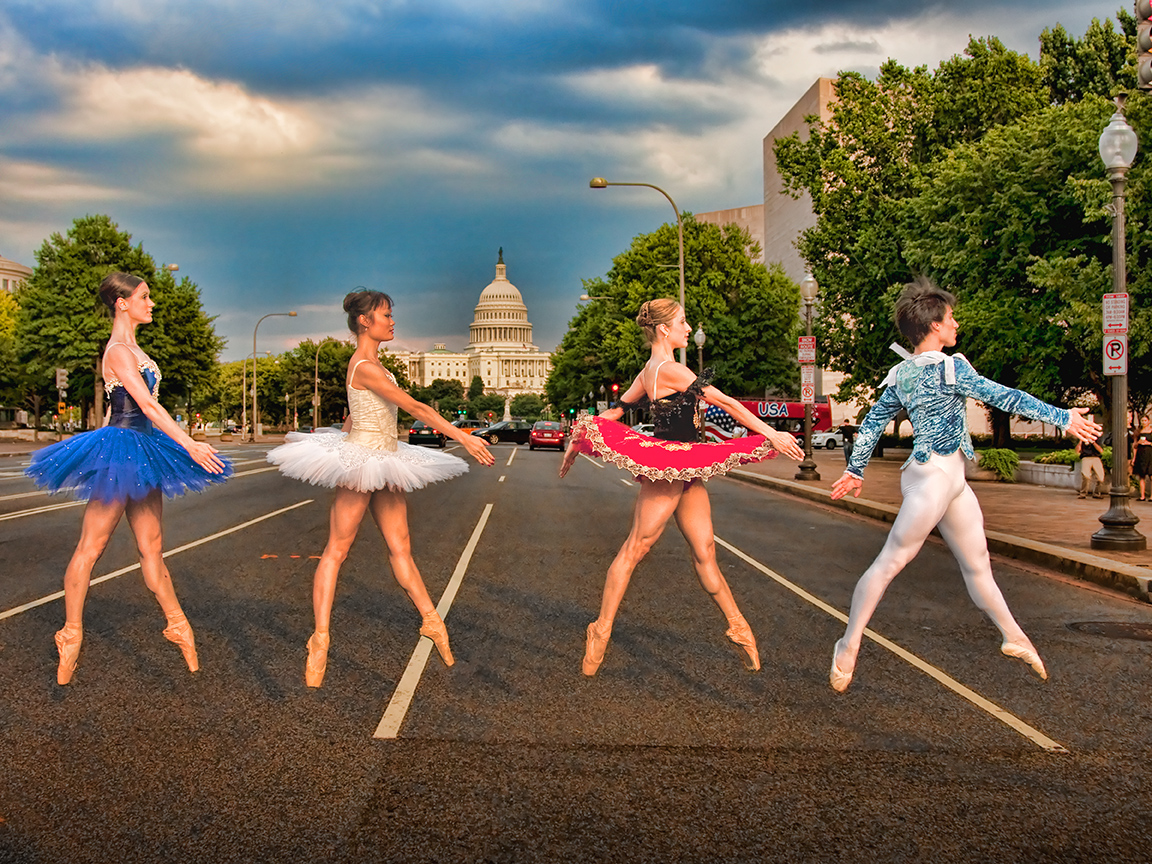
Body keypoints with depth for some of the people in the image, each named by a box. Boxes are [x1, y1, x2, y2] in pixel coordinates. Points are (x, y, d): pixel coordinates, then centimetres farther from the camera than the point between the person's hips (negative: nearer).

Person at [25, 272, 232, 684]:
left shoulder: (130, 348, 16)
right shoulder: (119, 350, -13)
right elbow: (148, 405, -21)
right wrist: (189, 445, -24)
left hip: (140, 449, 9)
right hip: (120, 449, -9)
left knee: (152, 547, 12)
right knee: (91, 547, 0)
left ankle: (177, 624, 16)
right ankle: (72, 632, 7)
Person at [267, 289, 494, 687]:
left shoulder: (369, 363, 12)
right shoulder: (366, 366, -18)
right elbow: (415, 407, -23)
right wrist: (463, 437, -24)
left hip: (384, 464, 9)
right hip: (361, 460, -9)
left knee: (400, 548, 10)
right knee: (337, 550, -3)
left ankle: (431, 621, 14)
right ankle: (320, 639, 0)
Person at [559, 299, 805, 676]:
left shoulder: (649, 372, 13)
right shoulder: (670, 369, -16)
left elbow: (615, 410, 19)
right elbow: (725, 402, -16)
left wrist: (577, 442, 27)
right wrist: (772, 434, -15)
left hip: (685, 471, 9)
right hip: (668, 467, -9)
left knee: (705, 551, 11)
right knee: (634, 550, -2)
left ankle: (737, 625, 16)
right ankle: (601, 632, 5)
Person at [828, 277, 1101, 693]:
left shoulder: (901, 374, 11)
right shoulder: (949, 366, -12)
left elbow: (873, 421, 16)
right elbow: (1003, 397, -15)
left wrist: (855, 469, 24)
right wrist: (1063, 417, -11)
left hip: (951, 478, 9)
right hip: (933, 474, -9)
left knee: (977, 565, 16)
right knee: (889, 562, -5)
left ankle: (1014, 637, 26)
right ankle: (848, 646, 0)